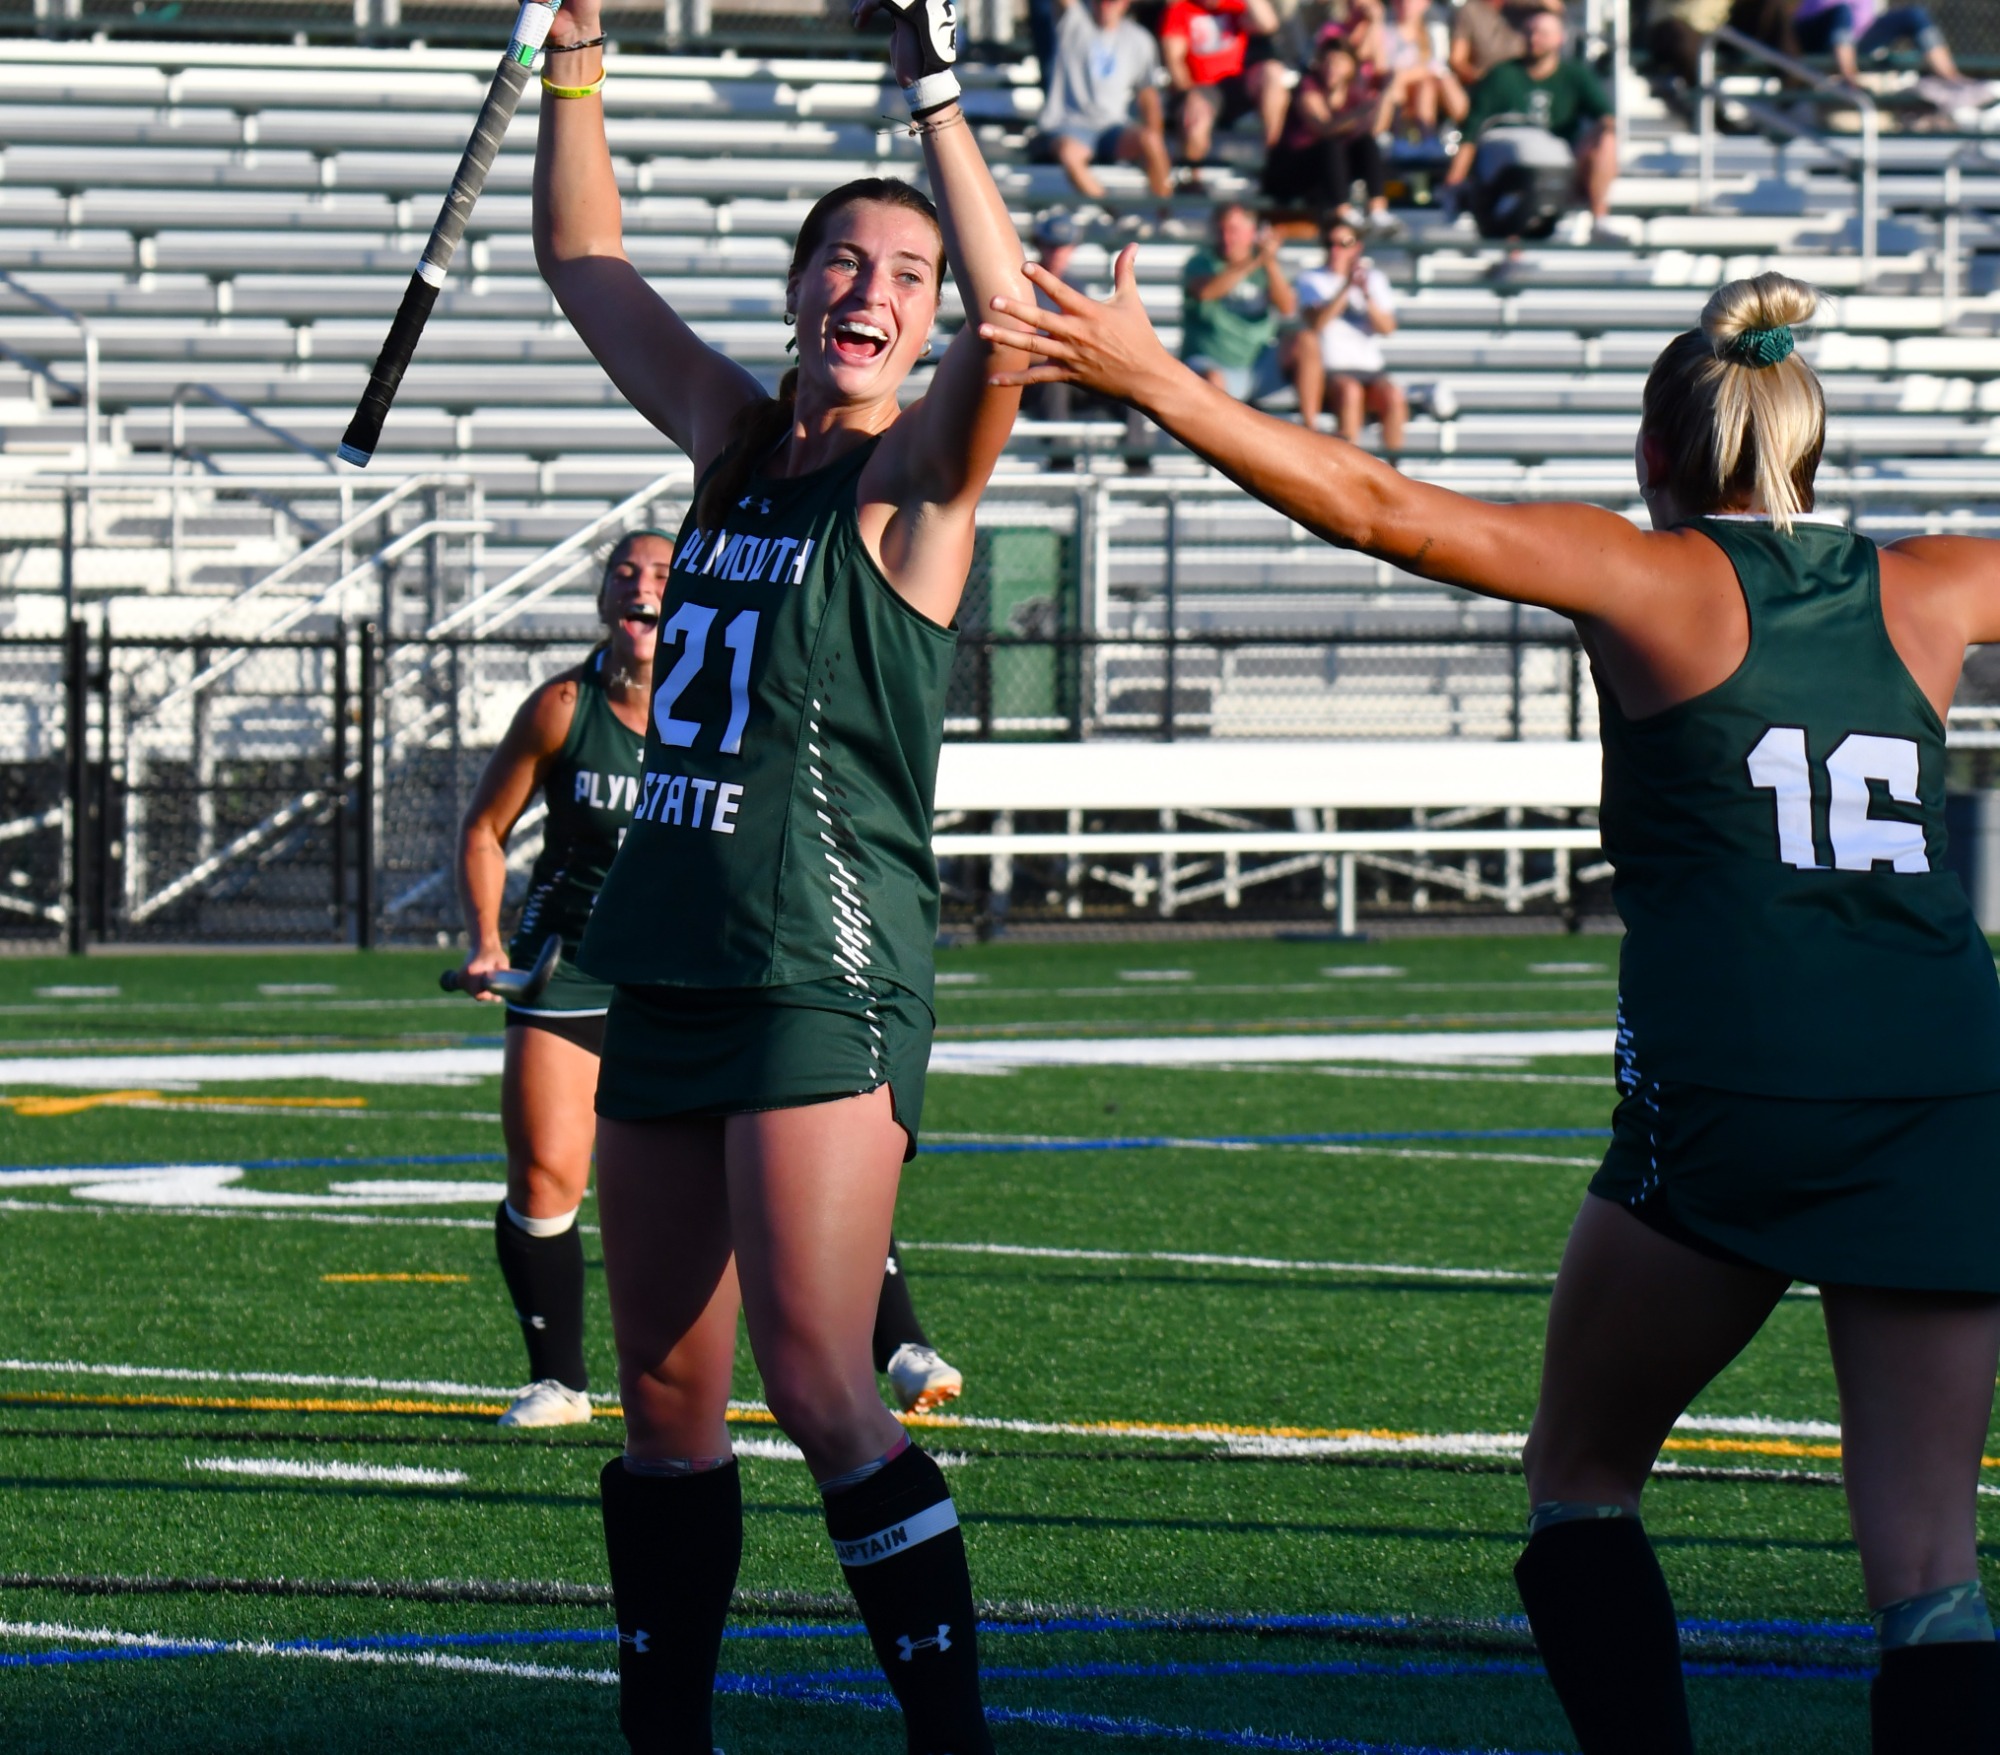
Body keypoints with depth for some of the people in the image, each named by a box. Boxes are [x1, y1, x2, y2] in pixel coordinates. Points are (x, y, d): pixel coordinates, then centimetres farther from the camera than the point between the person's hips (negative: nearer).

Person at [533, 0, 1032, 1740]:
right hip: (668, 971, 7)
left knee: (822, 1393, -13)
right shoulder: (737, 444, 12)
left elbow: (1007, 324, -24)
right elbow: (585, 258, 21)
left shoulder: (917, 478, -4)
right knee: (666, 1400, 10)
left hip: (825, 978, -7)